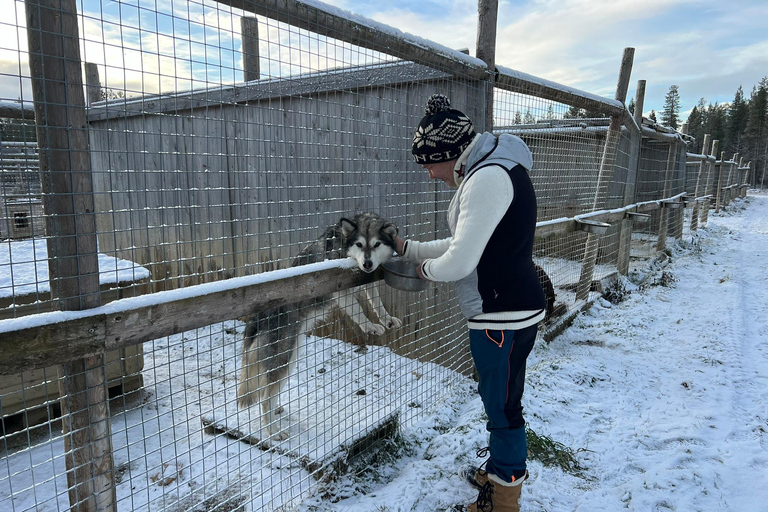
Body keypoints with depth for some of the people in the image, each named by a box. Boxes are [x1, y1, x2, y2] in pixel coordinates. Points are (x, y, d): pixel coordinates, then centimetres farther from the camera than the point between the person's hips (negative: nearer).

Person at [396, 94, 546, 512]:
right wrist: (408, 248, 15)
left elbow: (459, 261, -22)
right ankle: (499, 472, 42)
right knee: (497, 396, 22)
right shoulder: (486, 173, 12)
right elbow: (463, 244, 17)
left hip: (505, 315, -10)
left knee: (503, 404, 4)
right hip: (507, 308, 10)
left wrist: (427, 270, -2)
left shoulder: (488, 178, -21)